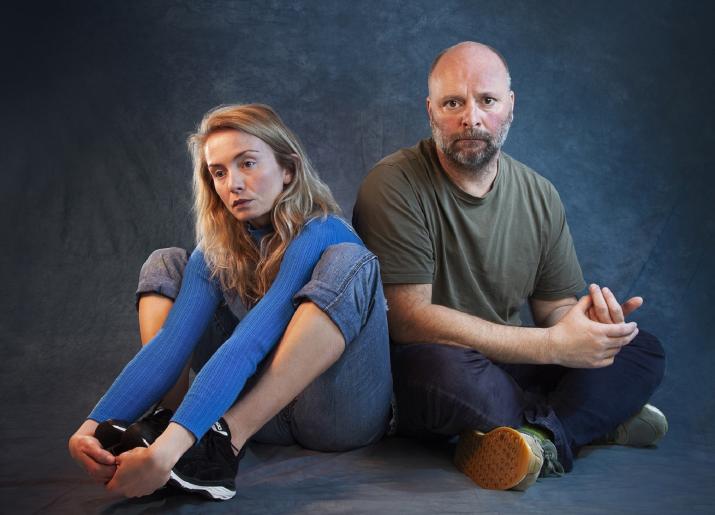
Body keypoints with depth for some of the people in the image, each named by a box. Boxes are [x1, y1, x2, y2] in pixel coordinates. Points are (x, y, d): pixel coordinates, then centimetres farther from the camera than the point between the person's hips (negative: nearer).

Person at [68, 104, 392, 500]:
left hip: (342, 415, -5)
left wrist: (170, 445, -39)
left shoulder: (321, 234, -18)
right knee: (166, 264, 4)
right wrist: (94, 424, -27)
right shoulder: (216, 254, 1)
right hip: (256, 403, 5)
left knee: (347, 261, -31)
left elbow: (249, 345, -31)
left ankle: (226, 440, -34)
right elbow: (171, 340, -13)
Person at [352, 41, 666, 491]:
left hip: (510, 370, 6)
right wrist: (553, 344, -23)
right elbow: (409, 318, -22)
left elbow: (554, 308, 9)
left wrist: (588, 322, -19)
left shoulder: (540, 196, 5)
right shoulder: (395, 187, -14)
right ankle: (596, 422, -13)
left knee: (644, 349, -6)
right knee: (445, 365, -38)